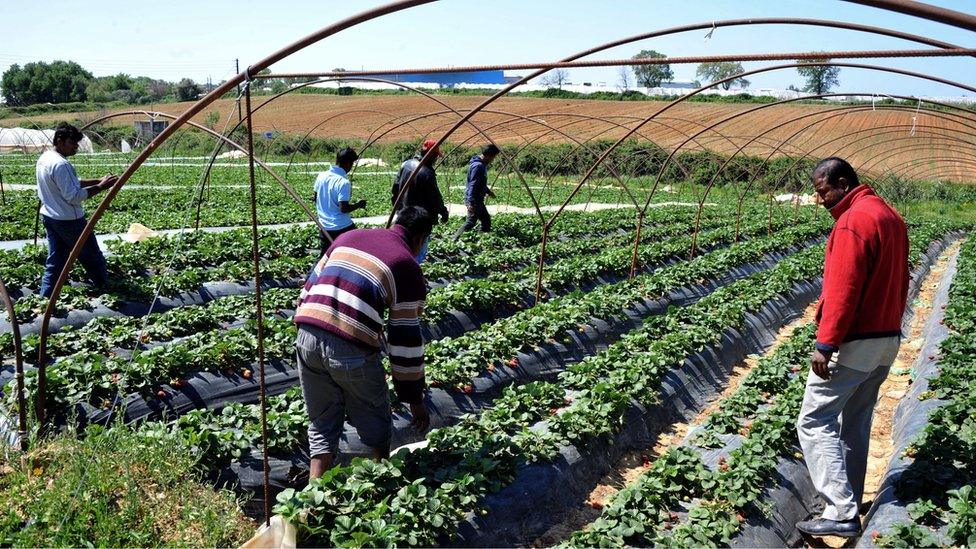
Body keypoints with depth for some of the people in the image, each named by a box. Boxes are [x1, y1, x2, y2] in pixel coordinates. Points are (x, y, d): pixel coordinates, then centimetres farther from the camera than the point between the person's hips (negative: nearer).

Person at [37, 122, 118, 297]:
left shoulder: (44, 158, 9)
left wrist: (98, 181, 5)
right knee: (93, 257, 8)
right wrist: (101, 187, -20)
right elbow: (73, 196, -24)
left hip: (49, 217, 9)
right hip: (68, 221, -9)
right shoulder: (60, 165, -22)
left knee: (55, 262, 12)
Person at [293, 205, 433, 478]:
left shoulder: (349, 236, 20)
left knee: (322, 424, 20)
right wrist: (414, 398, 11)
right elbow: (406, 338, 4)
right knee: (376, 424, 20)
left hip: (307, 339, 5)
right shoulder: (408, 268, 5)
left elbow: (312, 284, 19)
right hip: (352, 350, -4)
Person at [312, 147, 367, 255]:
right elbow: (343, 208, -22)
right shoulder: (344, 182, -20)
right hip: (342, 228, -7)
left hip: (324, 226, 7)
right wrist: (359, 205, -7)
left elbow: (315, 198, 13)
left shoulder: (321, 176, 1)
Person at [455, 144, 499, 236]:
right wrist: (471, 203, -28)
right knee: (470, 222, -7)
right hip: (474, 201, -11)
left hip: (478, 200, 11)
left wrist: (488, 191, 34)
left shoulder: (483, 164, 10)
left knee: (486, 221, 16)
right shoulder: (478, 166, -21)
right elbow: (472, 185, -25)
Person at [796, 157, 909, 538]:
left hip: (853, 343, -10)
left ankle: (842, 513, -8)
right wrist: (890, 325, 21)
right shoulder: (892, 218, 13)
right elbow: (899, 282, 18)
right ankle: (849, 502, 24)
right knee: (856, 425, 17)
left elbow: (842, 290, -23)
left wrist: (825, 344, -22)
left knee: (814, 422, -5)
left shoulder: (853, 221, -17)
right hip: (888, 339, 10)